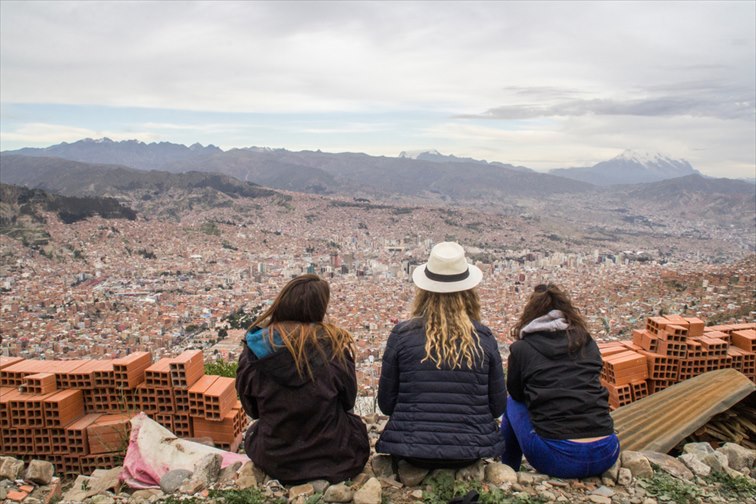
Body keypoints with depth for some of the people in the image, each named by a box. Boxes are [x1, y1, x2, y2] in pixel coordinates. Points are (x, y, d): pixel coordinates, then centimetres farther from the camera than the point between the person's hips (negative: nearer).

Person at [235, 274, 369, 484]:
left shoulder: (256, 347, -13)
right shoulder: (333, 342, -17)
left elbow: (252, 409, 1)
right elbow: (348, 401, -5)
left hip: (274, 461, 2)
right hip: (333, 458, -1)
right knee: (356, 425, 30)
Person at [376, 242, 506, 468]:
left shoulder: (402, 334, -9)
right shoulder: (484, 338, -6)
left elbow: (386, 404, -2)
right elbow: (498, 407, 2)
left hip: (411, 450, -1)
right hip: (472, 450, 1)